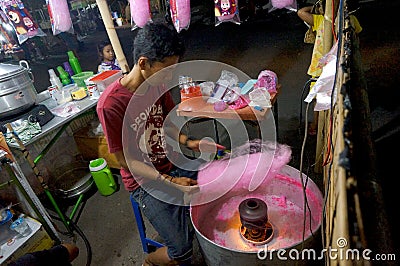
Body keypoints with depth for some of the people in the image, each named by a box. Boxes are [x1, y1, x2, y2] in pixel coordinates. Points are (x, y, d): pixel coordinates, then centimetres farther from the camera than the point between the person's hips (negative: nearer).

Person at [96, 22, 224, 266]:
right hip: (145, 182, -6)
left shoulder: (158, 84, -6)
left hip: (173, 164, 6)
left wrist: (189, 143, -10)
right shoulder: (111, 104, -25)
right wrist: (170, 181, -25)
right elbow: (127, 161, -18)